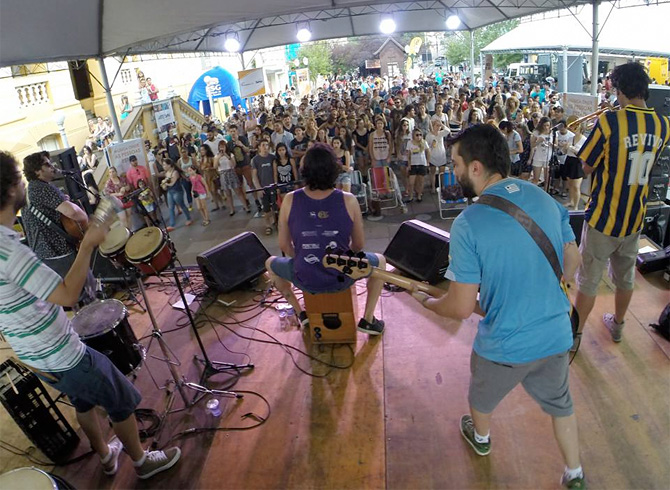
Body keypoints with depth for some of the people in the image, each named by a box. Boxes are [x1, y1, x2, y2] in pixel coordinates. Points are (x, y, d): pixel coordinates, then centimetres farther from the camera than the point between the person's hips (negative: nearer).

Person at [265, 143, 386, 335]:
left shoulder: (290, 200, -11)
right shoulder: (348, 200, -13)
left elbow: (284, 245, 0)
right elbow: (358, 245, -2)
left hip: (305, 280, 1)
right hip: (342, 279, -1)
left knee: (270, 263, 32)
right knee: (380, 260, 29)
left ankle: (301, 314, 28)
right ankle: (368, 320, 23)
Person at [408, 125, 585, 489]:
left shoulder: (468, 224, -26)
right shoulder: (546, 199, -9)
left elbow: (461, 309, -21)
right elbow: (571, 263, 5)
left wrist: (425, 300, -2)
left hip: (504, 345, -3)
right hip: (557, 336, 4)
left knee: (482, 396, 29)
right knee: (560, 403, 30)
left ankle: (481, 439, 59)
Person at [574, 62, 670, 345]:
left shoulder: (610, 121, -20)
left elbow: (587, 168, -13)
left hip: (603, 217, -5)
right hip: (635, 217, 6)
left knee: (589, 279, 7)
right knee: (625, 276, 22)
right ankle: (617, 325, 41)